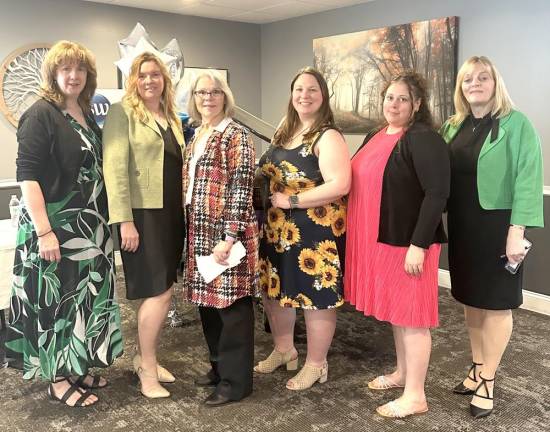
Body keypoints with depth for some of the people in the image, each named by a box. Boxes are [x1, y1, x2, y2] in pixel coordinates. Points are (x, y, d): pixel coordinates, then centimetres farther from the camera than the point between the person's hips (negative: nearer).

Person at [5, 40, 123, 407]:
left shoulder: (86, 114, 10)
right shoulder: (40, 115, -11)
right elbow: (27, 176, -17)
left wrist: (104, 221, 14)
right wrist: (44, 231, -23)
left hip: (90, 225, 8)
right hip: (56, 226, -8)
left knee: (85, 295, 15)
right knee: (56, 299, 3)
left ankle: (78, 366, 31)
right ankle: (57, 379, 19)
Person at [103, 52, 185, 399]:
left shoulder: (172, 117, 16)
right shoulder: (122, 112, -5)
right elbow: (115, 168, -13)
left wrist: (184, 211, 15)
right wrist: (124, 220, -19)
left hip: (172, 213, 7)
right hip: (142, 214, -7)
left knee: (161, 292, 10)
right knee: (160, 292, -6)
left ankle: (145, 357, 27)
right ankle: (147, 369, 11)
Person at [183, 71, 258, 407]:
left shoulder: (236, 135, -8)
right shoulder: (197, 135, 15)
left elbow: (242, 189, -15)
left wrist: (229, 237, -20)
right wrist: (193, 233, 15)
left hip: (226, 232, -8)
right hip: (200, 232, 8)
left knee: (231, 305, -1)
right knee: (209, 302, 15)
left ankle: (236, 381, 11)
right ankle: (219, 365, 32)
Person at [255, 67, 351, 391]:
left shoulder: (328, 137, -13)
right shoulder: (283, 132, 12)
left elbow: (340, 185, -24)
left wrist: (291, 200, -21)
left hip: (315, 231, -8)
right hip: (276, 229, 8)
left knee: (315, 295, 3)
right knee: (276, 289, 17)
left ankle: (316, 365, 23)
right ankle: (284, 350, 39)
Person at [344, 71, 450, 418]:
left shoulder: (424, 140, -14)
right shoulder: (376, 138, 13)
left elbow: (437, 194, -20)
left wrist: (418, 245, -23)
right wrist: (360, 236, 17)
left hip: (407, 243, -9)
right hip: (379, 239, 9)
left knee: (411, 314, 0)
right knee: (395, 309, 19)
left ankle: (415, 396, 12)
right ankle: (402, 373, 35)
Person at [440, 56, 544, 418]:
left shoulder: (517, 124, -8)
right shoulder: (454, 126, 9)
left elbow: (527, 180, -14)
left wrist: (517, 232, -19)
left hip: (497, 226, -5)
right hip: (462, 225, 6)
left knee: (495, 301, 4)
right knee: (471, 298, 14)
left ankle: (487, 379, 18)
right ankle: (478, 368, 30)